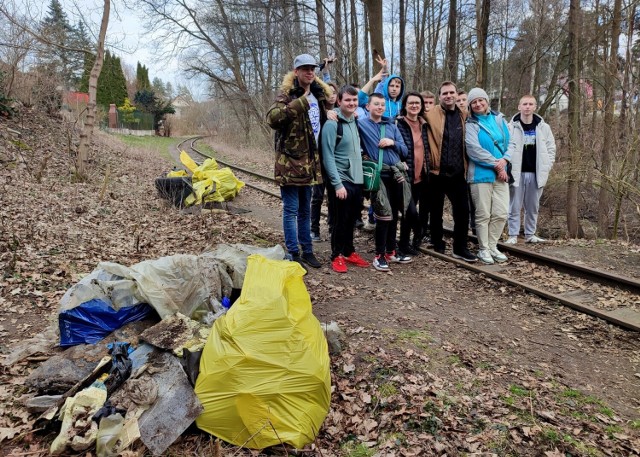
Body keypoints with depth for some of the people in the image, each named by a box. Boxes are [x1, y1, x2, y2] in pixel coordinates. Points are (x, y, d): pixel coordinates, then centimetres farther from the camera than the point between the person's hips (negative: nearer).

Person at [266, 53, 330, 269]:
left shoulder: (319, 94, 12)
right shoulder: (287, 94, -11)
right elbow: (272, 118, -30)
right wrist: (301, 103, -31)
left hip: (309, 162, 7)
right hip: (289, 162, -7)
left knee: (305, 210, 15)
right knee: (291, 209, -2)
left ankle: (307, 251, 24)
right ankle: (293, 253, 7)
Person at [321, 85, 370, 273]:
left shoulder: (356, 122, 11)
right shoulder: (332, 124, -12)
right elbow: (328, 157, -16)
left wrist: (361, 175, 11)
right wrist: (337, 184, -19)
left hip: (357, 180, 7)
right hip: (341, 181, -7)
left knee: (352, 219, 14)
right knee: (340, 220, 1)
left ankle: (349, 252, 27)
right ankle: (337, 256, 15)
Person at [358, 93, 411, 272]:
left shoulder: (391, 126, 14)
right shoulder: (361, 124, 0)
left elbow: (404, 150, 11)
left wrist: (393, 143, -6)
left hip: (397, 175, 6)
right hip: (379, 176, -5)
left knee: (394, 215, 13)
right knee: (384, 215, -8)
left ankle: (391, 251, 26)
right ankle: (379, 255, 4)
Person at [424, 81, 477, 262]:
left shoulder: (464, 115, 8)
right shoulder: (431, 114, -2)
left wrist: (466, 165, 10)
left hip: (458, 173, 3)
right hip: (437, 172, -2)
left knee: (462, 211, 1)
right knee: (436, 211, 9)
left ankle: (460, 248, 12)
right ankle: (437, 244, 24)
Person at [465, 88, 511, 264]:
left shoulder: (499, 119, 10)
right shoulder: (470, 124, -3)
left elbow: (509, 142, 8)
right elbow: (474, 149, -14)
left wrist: (504, 160, -10)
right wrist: (496, 164, -12)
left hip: (501, 173, 4)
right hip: (481, 174, -4)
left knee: (501, 213, 3)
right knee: (483, 214, 0)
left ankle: (492, 246, 18)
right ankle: (484, 249, 12)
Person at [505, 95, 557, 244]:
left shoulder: (543, 127, 6)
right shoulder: (511, 127, -3)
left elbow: (551, 149, 10)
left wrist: (546, 168, 1)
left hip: (536, 174, 3)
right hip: (517, 173, -3)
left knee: (533, 207, 11)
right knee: (514, 206, 2)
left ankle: (530, 234, 22)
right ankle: (513, 235, 9)